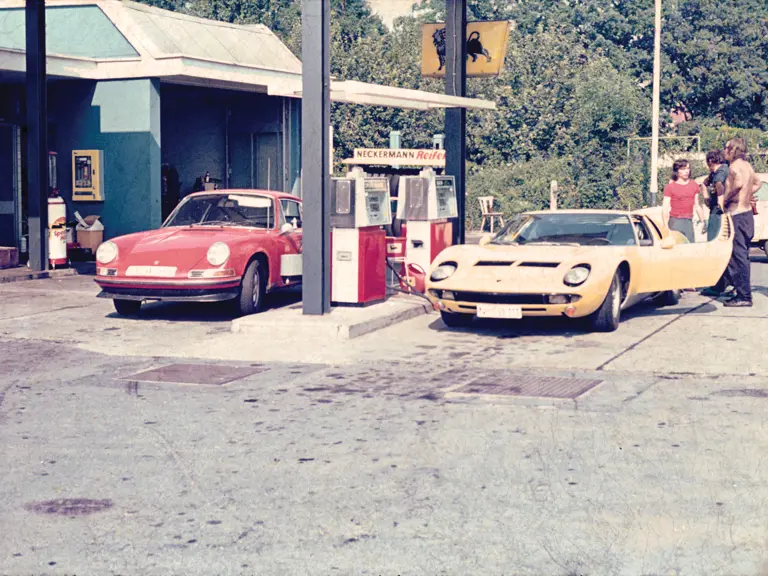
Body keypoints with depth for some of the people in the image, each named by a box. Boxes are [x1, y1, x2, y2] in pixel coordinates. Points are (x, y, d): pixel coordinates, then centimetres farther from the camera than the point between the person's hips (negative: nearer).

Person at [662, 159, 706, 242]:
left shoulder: (694, 185, 12)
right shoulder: (670, 187, -1)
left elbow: (697, 206, 19)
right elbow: (665, 209, -4)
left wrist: (703, 222, 15)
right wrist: (666, 227, -11)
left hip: (689, 222, 4)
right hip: (675, 222, -4)